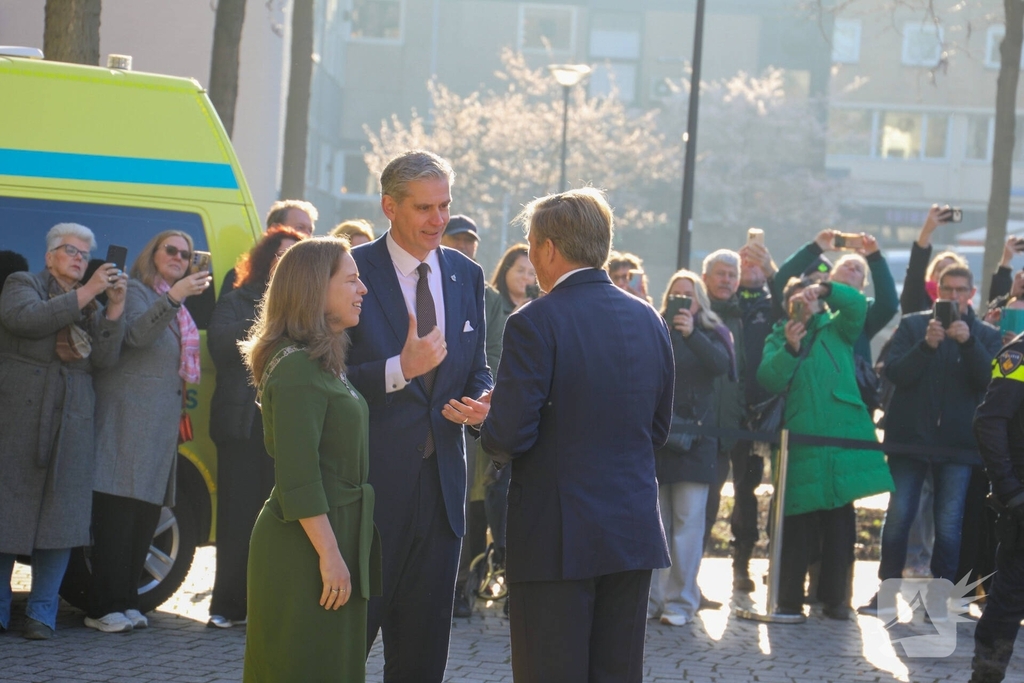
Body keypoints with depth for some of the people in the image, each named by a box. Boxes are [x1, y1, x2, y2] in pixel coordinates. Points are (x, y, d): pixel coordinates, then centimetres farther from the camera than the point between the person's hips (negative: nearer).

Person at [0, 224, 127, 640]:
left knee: (62, 515, -2)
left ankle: (42, 614, 3)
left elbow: (105, 359, 5)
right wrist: (86, 293, -15)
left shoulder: (92, 307, 19)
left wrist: (115, 305, -6)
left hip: (72, 422, 4)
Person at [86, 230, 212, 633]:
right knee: (118, 513, -11)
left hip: (162, 421, 9)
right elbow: (136, 332, -22)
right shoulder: (136, 291, -1)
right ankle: (104, 608, -12)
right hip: (129, 415, -9)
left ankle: (126, 602, 10)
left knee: (146, 514, 6)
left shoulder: (177, 311, 24)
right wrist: (174, 297, -31)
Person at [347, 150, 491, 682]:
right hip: (371, 481, -5)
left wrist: (481, 404, -4)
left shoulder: (466, 275, 11)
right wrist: (399, 370, -24)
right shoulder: (354, 271, -7)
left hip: (441, 480, 5)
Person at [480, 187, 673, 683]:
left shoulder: (534, 323, -13)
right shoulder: (648, 321, 7)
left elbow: (508, 435, -16)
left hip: (557, 536, -6)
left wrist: (491, 434, 5)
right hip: (636, 531, 6)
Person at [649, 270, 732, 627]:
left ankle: (681, 601, -1)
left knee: (688, 522, -4)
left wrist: (691, 334, -24)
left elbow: (722, 363, -13)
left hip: (694, 440, -1)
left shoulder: (711, 334, 9)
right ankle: (651, 598, 4)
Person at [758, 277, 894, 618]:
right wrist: (790, 349, -17)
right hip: (800, 440, -1)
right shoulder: (778, 338, 14)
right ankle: (790, 599, 2)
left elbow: (857, 304, -3)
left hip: (842, 436, 1)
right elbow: (769, 379, -3)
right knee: (798, 525, -3)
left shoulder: (837, 331, 16)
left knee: (840, 523, 2)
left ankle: (834, 597, 8)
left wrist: (824, 289, -17)